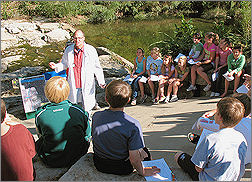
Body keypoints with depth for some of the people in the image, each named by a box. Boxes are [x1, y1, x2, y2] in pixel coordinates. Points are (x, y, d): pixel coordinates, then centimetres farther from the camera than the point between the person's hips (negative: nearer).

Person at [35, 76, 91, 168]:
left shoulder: (40, 114, -14)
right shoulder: (80, 112, -14)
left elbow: (40, 135, 6)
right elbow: (87, 136, 1)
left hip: (51, 162, 0)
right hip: (78, 158, 0)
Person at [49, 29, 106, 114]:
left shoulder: (91, 50, -10)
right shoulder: (68, 50, -2)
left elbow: (97, 68, -4)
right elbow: (64, 64, 13)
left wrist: (101, 82, -13)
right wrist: (56, 66, -8)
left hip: (87, 85, -2)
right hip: (73, 85, 2)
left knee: (86, 107, 12)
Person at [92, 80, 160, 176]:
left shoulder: (96, 116, -16)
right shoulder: (133, 125, -30)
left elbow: (94, 138, 1)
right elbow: (134, 159, -26)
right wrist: (142, 172, -7)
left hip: (99, 164, 4)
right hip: (122, 168, -4)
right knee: (144, 152, 24)